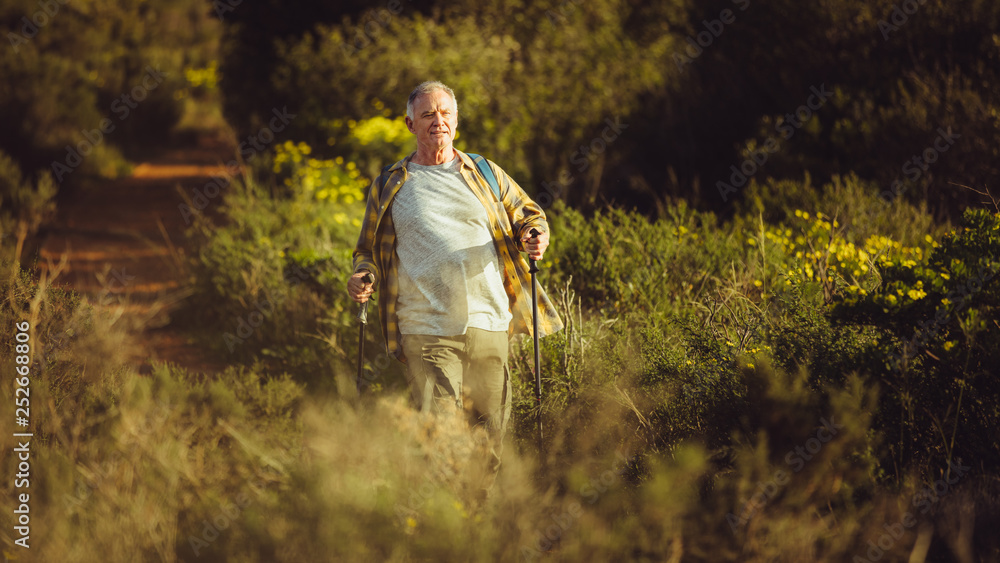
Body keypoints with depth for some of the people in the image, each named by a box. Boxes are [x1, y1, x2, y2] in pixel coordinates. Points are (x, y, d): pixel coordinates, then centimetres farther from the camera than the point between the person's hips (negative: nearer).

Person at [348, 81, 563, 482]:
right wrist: (363, 276, -2)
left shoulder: (484, 174, 15)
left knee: (490, 433, 6)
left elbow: (528, 215, 22)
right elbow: (369, 250, 20)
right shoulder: (389, 186, 12)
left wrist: (534, 235, -1)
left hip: (488, 324, 2)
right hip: (427, 331, -2)